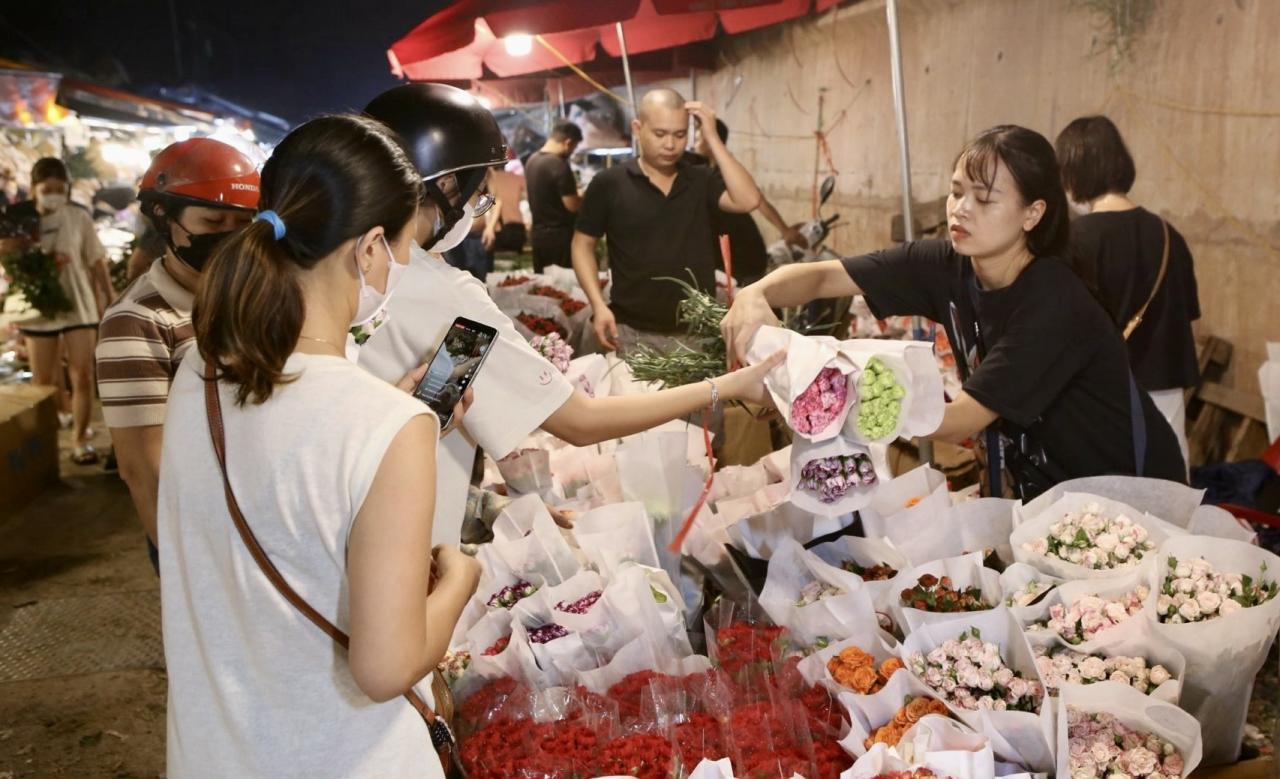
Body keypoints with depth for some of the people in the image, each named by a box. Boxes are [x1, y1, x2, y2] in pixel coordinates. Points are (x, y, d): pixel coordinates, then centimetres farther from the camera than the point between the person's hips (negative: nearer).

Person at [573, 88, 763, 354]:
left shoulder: (702, 180, 4)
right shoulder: (609, 184, -1)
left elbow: (748, 201, -12)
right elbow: (583, 245, 4)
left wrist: (712, 137, -11)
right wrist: (599, 306, -8)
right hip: (635, 335, -2)